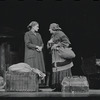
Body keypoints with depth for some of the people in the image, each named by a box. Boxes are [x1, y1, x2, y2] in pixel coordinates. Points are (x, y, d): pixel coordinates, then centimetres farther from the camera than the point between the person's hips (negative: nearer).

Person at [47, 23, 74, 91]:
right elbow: (49, 46, 22)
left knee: (63, 71, -9)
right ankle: (58, 87, 4)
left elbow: (67, 42, -12)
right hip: (55, 57, 8)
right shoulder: (53, 36, 18)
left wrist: (57, 45, -15)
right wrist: (49, 43, -1)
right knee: (56, 70, 3)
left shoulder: (60, 34, -7)